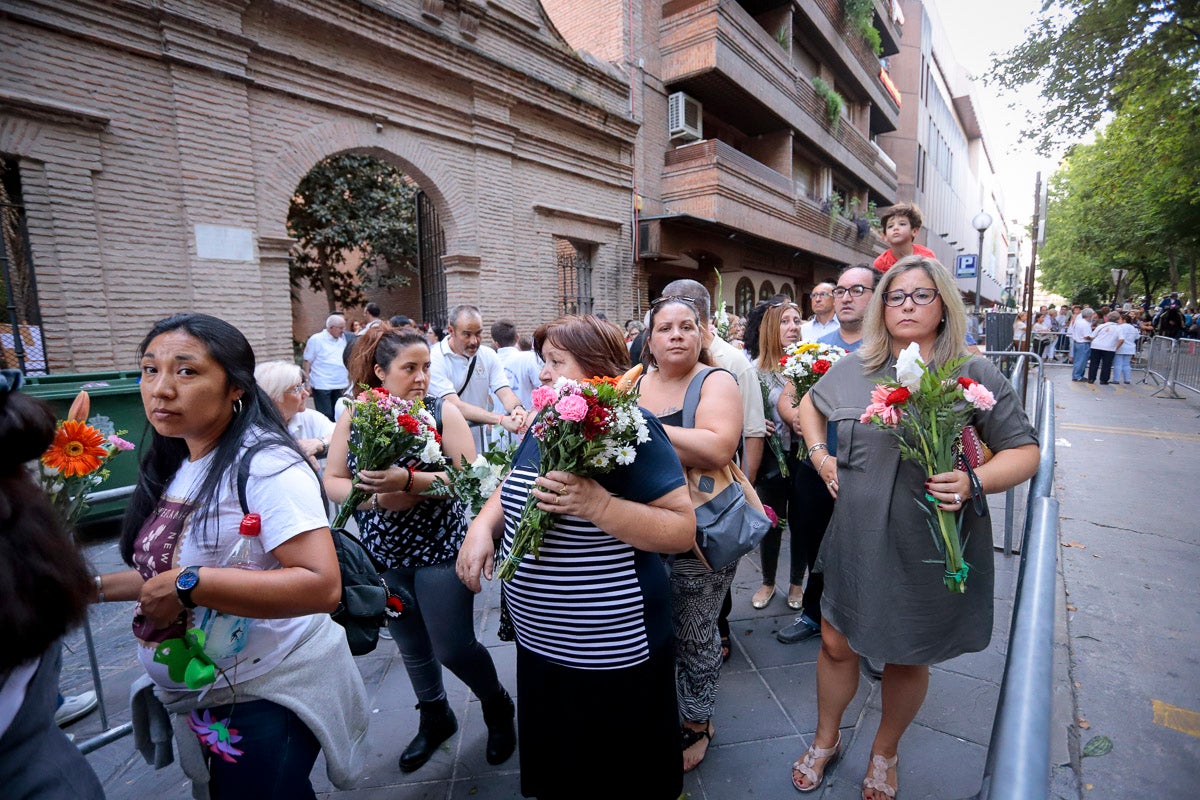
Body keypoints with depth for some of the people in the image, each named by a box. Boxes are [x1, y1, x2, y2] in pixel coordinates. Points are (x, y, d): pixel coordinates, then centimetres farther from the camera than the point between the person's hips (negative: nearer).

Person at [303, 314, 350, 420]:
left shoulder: (343, 339, 11)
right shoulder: (316, 339, -4)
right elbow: (307, 362, -3)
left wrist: (349, 380, 13)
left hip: (340, 386, 5)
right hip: (322, 386, -5)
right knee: (326, 416, -4)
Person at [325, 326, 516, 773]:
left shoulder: (443, 412, -12)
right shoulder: (353, 418, -3)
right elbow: (332, 482, -3)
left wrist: (410, 481, -30)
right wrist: (376, 498, -20)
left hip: (440, 550, -4)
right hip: (382, 556, 4)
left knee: (453, 648, 2)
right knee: (412, 649, 20)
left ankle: (497, 707, 34)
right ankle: (435, 720, 47)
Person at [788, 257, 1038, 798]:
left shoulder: (974, 374, -7)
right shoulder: (854, 368, 1)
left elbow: (1024, 451, -5)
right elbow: (811, 403, 20)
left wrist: (974, 482, -24)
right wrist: (819, 453, 5)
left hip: (929, 550, -2)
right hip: (857, 541, 2)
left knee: (907, 660, 18)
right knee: (836, 645, 15)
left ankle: (884, 753, 47)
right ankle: (826, 739, 43)